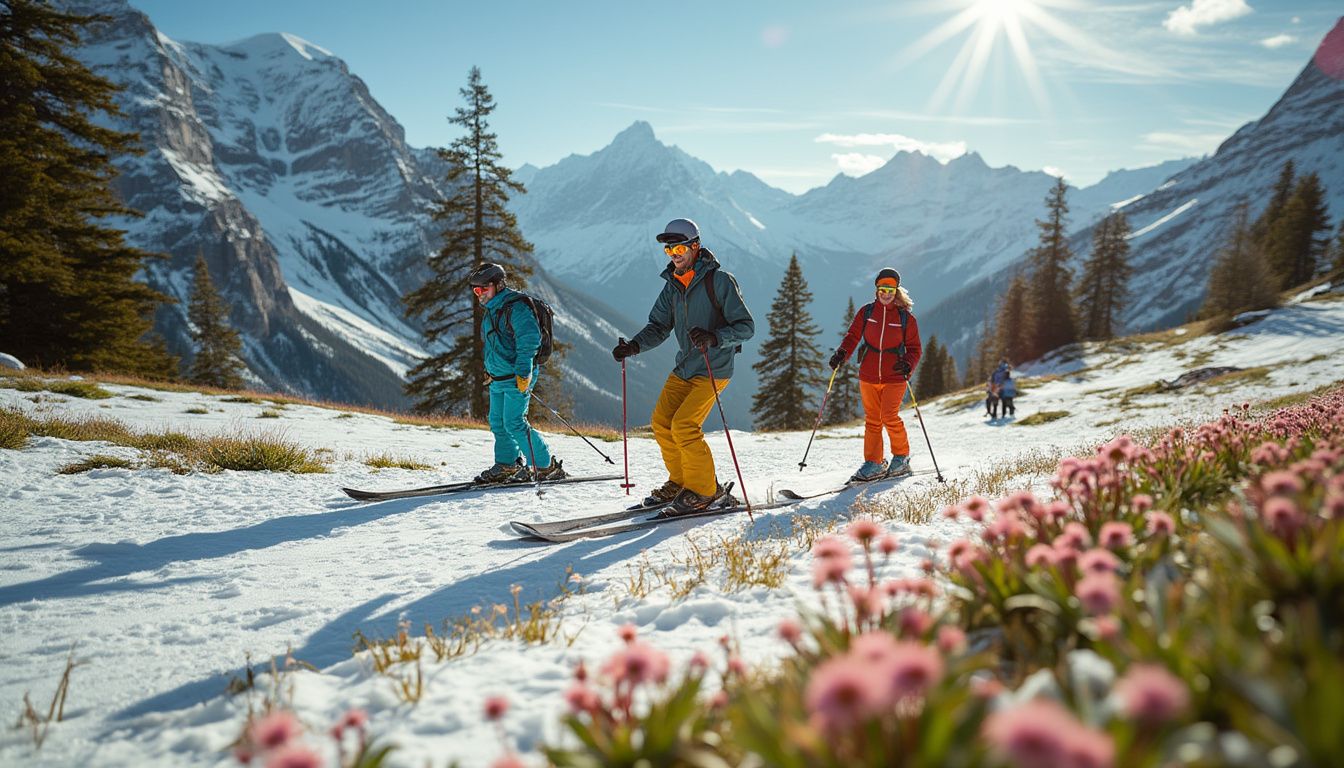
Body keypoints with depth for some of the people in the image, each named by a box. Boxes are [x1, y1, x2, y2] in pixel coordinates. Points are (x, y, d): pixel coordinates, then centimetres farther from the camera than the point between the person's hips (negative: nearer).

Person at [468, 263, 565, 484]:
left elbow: (529, 339, -24)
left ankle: (546, 466, -2)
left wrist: (524, 372, -28)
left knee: (514, 424, -11)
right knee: (497, 423, 12)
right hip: (498, 378, 10)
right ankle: (506, 465, 26)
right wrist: (490, 369, 31)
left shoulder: (515, 307, -17)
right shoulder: (492, 309, 14)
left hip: (517, 377, -10)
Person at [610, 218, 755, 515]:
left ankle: (704, 489, 0)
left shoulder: (720, 281, -14)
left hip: (714, 369, -7)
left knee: (683, 426, -16)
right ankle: (680, 481, 19)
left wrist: (714, 337, -33)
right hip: (684, 367, 7)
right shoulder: (672, 286, 7)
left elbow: (746, 326, -16)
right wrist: (634, 345, -9)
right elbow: (659, 327, 10)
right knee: (661, 423, 2)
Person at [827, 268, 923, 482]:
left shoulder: (906, 317, 1)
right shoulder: (866, 312, 6)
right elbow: (852, 336, 7)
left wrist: (908, 364, -16)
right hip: (868, 375, 3)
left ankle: (902, 458, 7)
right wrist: (841, 354, -11)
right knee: (872, 420, 5)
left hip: (894, 377, -2)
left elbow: (915, 348, 4)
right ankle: (874, 463, 13)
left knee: (890, 417, -13)